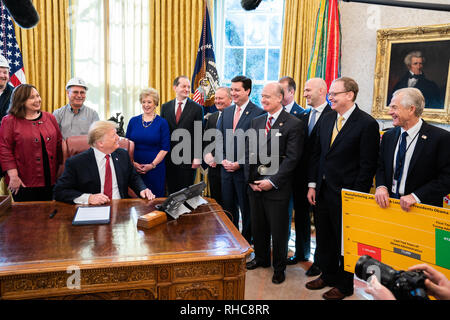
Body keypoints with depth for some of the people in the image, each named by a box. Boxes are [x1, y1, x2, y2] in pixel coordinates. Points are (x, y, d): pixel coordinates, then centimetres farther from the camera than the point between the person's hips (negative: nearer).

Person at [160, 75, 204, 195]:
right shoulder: (165, 107, 9)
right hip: (169, 157, 3)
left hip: (188, 157, -3)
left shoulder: (197, 108, 0)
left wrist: (198, 157, -10)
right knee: (171, 191, 10)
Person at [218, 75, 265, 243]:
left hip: (245, 170, -6)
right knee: (228, 207, 15)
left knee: (246, 209, 7)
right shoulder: (226, 112, 11)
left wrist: (239, 163, -16)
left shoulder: (258, 113, -11)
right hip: (227, 168, 6)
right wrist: (223, 159, 0)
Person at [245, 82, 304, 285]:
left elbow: (292, 158, -13)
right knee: (258, 226, 17)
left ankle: (279, 268, 25)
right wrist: (250, 179, 0)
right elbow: (249, 152, 11)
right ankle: (261, 258, 38)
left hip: (277, 188, -5)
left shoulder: (294, 124, -8)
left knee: (278, 230, 6)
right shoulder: (256, 122, 11)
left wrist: (273, 182, -16)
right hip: (255, 185, 6)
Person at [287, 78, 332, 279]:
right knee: (301, 215, 18)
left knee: (320, 218, 6)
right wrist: (296, 170, 0)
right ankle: (301, 253, 36)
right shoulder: (303, 116, 11)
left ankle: (319, 260, 21)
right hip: (301, 175, 7)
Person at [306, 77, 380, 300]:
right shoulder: (327, 118, 7)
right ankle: (327, 275, 38)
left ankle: (344, 285, 28)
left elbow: (368, 165, -14)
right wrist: (312, 185, 6)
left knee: (345, 241, 10)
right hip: (322, 191, 6)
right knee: (324, 238, 18)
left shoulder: (367, 124, -13)